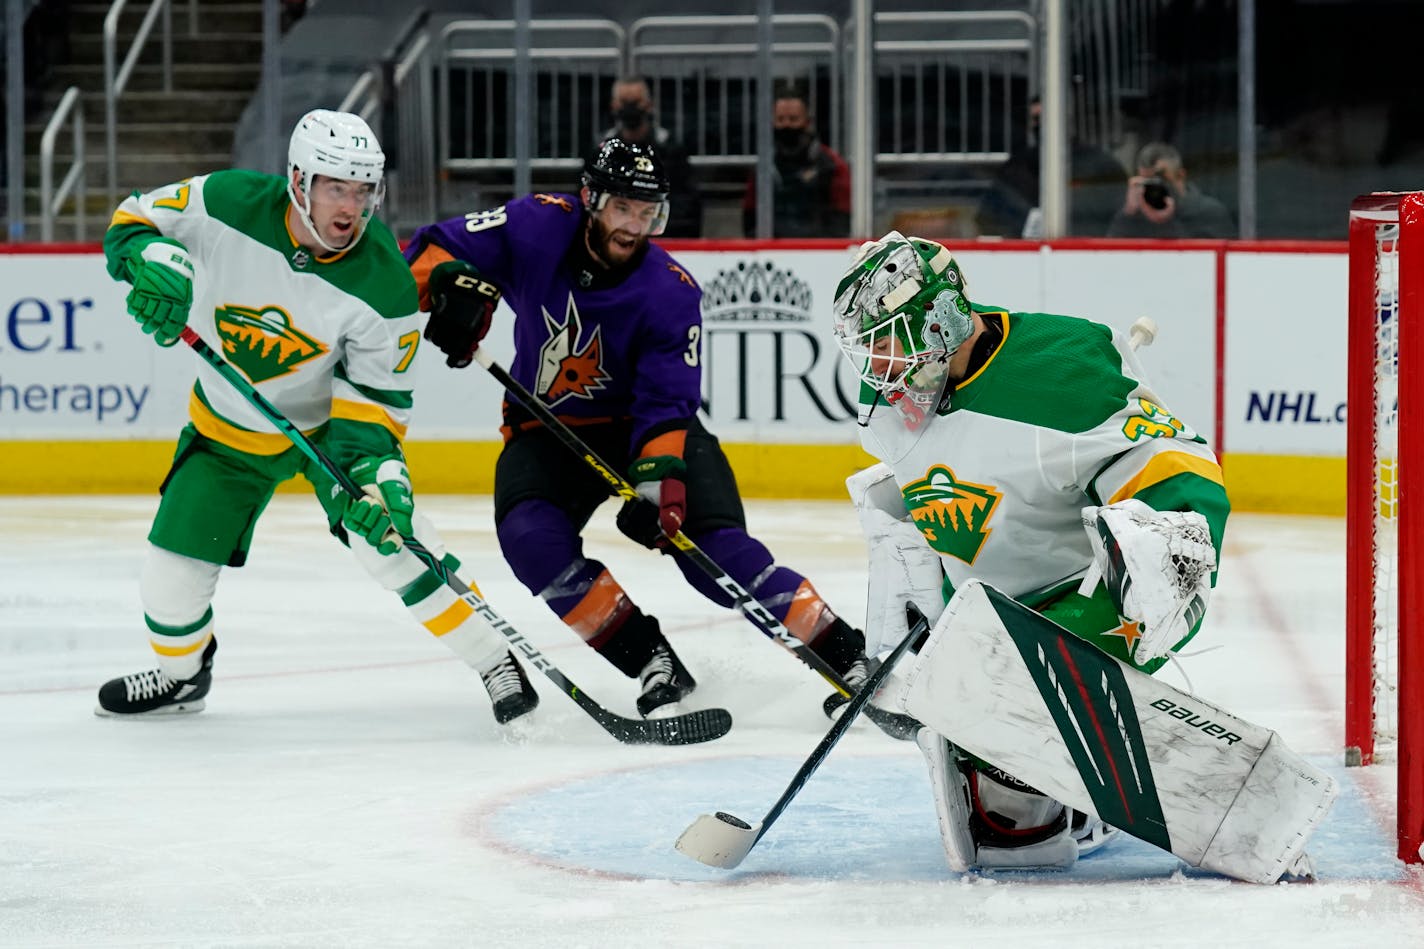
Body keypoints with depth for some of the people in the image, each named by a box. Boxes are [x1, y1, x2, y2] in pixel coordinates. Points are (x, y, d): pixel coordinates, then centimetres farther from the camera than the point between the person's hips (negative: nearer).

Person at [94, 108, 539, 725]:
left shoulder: (384, 284, -28)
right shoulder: (229, 203, -26)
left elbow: (374, 393, -20)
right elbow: (136, 219, -11)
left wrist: (376, 464, -36)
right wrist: (154, 261, -34)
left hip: (329, 417, -2)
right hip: (229, 424, 2)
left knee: (386, 531, -24)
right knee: (177, 559, 2)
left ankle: (495, 662, -10)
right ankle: (181, 673, 34)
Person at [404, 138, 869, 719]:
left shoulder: (672, 294, -21)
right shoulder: (537, 228, -17)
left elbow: (668, 405, -23)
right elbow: (431, 250, -8)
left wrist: (657, 482, -39)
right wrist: (455, 286, -32)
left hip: (645, 423, -2)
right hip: (548, 430, 2)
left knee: (712, 540, -22)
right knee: (531, 539, -27)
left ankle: (842, 650, -14)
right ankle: (650, 662, -22)